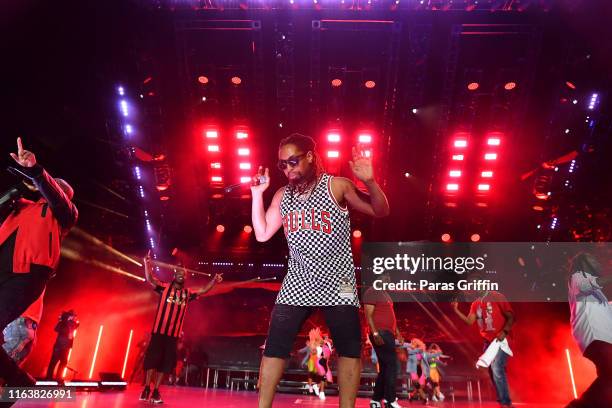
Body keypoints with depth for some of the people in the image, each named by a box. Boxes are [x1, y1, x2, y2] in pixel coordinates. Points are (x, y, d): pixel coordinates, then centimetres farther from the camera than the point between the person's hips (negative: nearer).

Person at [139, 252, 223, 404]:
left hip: (174, 333, 4)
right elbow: (150, 279, -10)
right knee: (152, 359, -1)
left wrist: (214, 281, 4)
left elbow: (203, 291, 16)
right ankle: (146, 389, 12)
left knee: (165, 362, 7)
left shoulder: (187, 293, 10)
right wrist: (147, 264, -24)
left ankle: (155, 392, 16)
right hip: (159, 331, -3)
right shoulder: (165, 287, 1)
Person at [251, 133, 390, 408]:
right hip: (296, 285, 4)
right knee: (275, 346, 4)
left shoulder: (336, 186, -7)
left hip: (337, 284, -3)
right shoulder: (282, 196, 8)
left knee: (350, 348, 1)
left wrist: (369, 181, -29)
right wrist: (257, 194, 2)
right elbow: (262, 234, 8)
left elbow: (380, 211, -11)